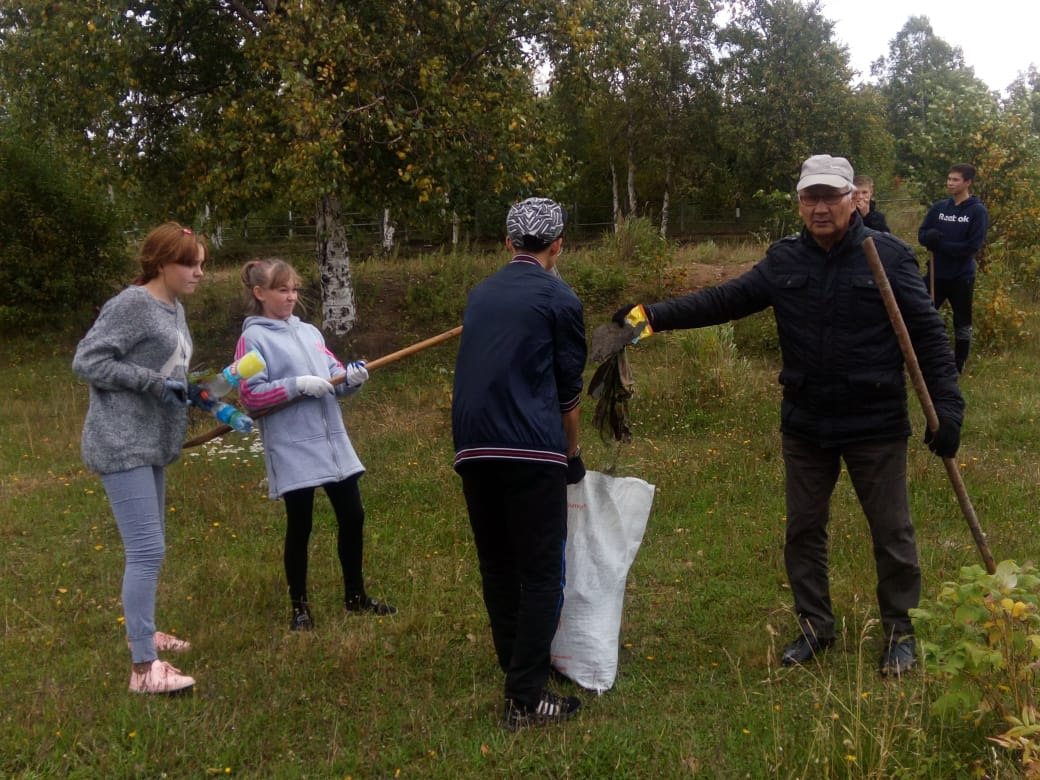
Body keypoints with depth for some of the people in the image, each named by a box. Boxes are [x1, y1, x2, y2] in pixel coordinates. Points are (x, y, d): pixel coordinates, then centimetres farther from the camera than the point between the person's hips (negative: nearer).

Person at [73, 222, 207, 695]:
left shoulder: (174, 310, 13)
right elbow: (87, 360, -16)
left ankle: (142, 632, 36)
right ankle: (143, 668, -10)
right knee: (147, 550, -13)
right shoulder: (132, 305, -13)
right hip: (122, 444, -10)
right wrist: (153, 382, -19)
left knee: (149, 546, 19)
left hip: (151, 444, 10)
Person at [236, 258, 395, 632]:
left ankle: (355, 596, 27)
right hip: (293, 450, -6)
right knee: (300, 527, 3)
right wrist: (297, 386, -20)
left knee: (352, 516, 10)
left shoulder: (309, 332, 13)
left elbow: (334, 378, 12)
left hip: (333, 442, 6)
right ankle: (300, 607, 18)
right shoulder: (253, 338, -6)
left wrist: (351, 377, -10)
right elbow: (250, 395, -13)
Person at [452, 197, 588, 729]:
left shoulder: (480, 294, 17)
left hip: (473, 447, 6)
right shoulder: (559, 299, 1)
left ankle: (516, 671, 28)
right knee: (542, 573, 0)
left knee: (497, 566, 17)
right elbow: (568, 386, 5)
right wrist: (573, 454, 20)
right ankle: (525, 700, -2)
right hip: (532, 449, -6)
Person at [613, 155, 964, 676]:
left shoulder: (888, 255, -10)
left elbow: (928, 335, -9)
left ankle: (899, 629, 29)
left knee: (892, 533, 9)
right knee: (804, 530, 14)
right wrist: (656, 315, -15)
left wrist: (947, 407, -15)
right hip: (804, 425, 4)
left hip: (876, 426, -3)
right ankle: (815, 627, 32)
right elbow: (725, 300, -4)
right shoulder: (784, 261, 0)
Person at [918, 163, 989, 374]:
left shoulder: (978, 211, -9)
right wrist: (931, 236, -17)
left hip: (962, 276, -4)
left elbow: (973, 246, -16)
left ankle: (958, 367, 19)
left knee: (962, 324, 8)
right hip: (936, 273, 4)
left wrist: (940, 244, -15)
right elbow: (922, 234, 6)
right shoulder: (938, 207, 5)